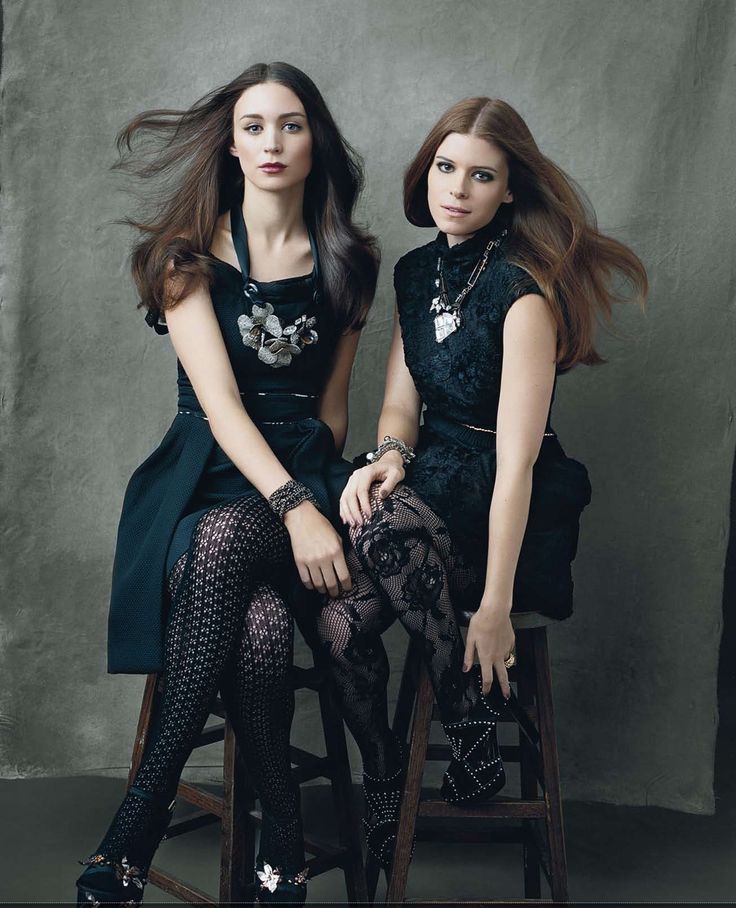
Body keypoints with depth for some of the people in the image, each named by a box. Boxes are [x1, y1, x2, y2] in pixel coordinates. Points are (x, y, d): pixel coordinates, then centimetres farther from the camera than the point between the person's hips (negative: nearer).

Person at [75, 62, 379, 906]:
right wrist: (294, 509, -25)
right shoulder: (191, 255, 2)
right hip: (208, 474, 0)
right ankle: (282, 839, -16)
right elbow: (220, 405, -11)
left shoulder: (349, 261, 11)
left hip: (306, 478, 1)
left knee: (226, 540, -36)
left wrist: (318, 497, -1)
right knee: (260, 623, -35)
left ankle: (135, 829, -28)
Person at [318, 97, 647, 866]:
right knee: (339, 617, -20)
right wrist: (388, 454, -15)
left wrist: (495, 606, -23)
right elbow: (401, 401, 10)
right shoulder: (416, 272, 9)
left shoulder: (523, 288, -14)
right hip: (434, 476, 6)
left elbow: (516, 460, -20)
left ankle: (473, 719, -13)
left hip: (505, 506, -6)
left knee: (385, 532, -35)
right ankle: (383, 787, 3)